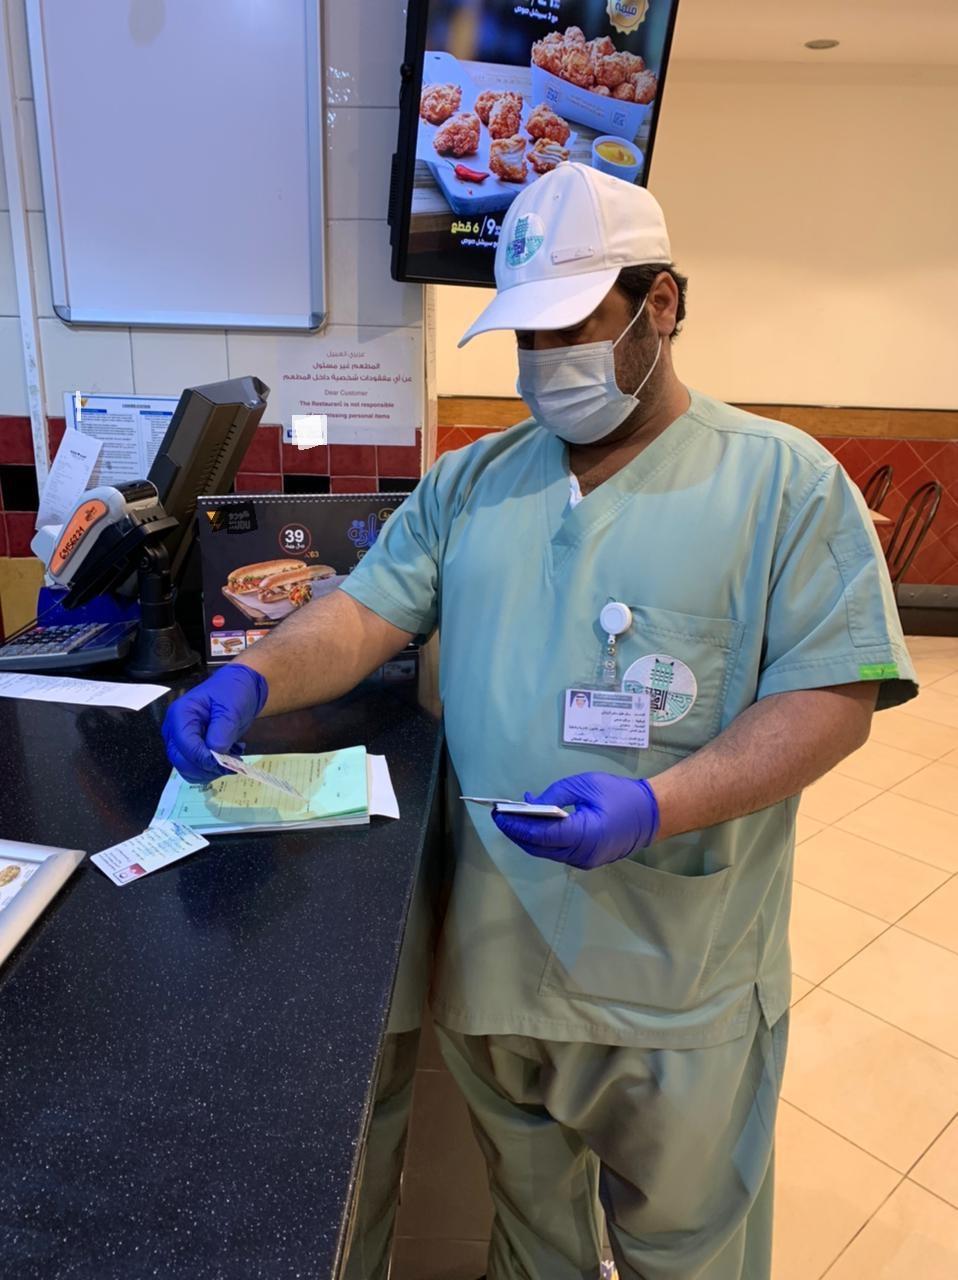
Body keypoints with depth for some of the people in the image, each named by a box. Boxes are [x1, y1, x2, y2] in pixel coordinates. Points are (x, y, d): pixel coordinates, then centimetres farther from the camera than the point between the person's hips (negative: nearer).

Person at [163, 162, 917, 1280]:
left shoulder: (784, 479, -7)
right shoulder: (471, 480, 5)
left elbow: (834, 694, -13)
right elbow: (369, 610, 1)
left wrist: (653, 805, -26)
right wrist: (256, 678, -19)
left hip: (676, 984, -3)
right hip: (490, 952, 4)